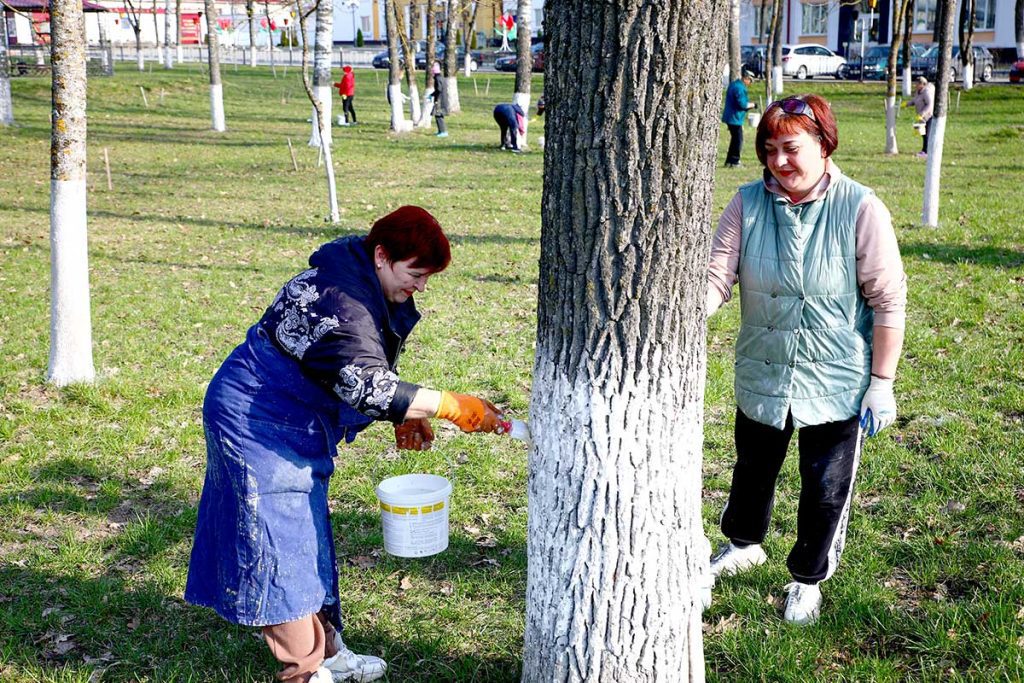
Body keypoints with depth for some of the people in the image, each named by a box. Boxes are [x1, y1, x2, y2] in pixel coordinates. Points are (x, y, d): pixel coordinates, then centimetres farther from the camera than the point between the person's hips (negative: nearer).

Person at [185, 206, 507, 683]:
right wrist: (452, 407, -37)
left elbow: (365, 371, 15)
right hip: (257, 425, -11)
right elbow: (366, 386, -38)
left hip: (291, 427, 11)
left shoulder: (366, 288, 4)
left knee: (306, 539, 18)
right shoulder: (340, 301, -29)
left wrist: (405, 417, 4)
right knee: (284, 546, -4)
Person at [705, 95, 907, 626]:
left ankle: (808, 580, 36)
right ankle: (744, 543, 53)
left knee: (825, 488, 10)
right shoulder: (748, 204, -9)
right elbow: (717, 276, -15)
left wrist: (882, 383, -11)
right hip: (762, 376, 3)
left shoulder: (860, 209, -16)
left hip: (836, 382, -3)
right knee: (753, 469, 24)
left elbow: (888, 301, -12)